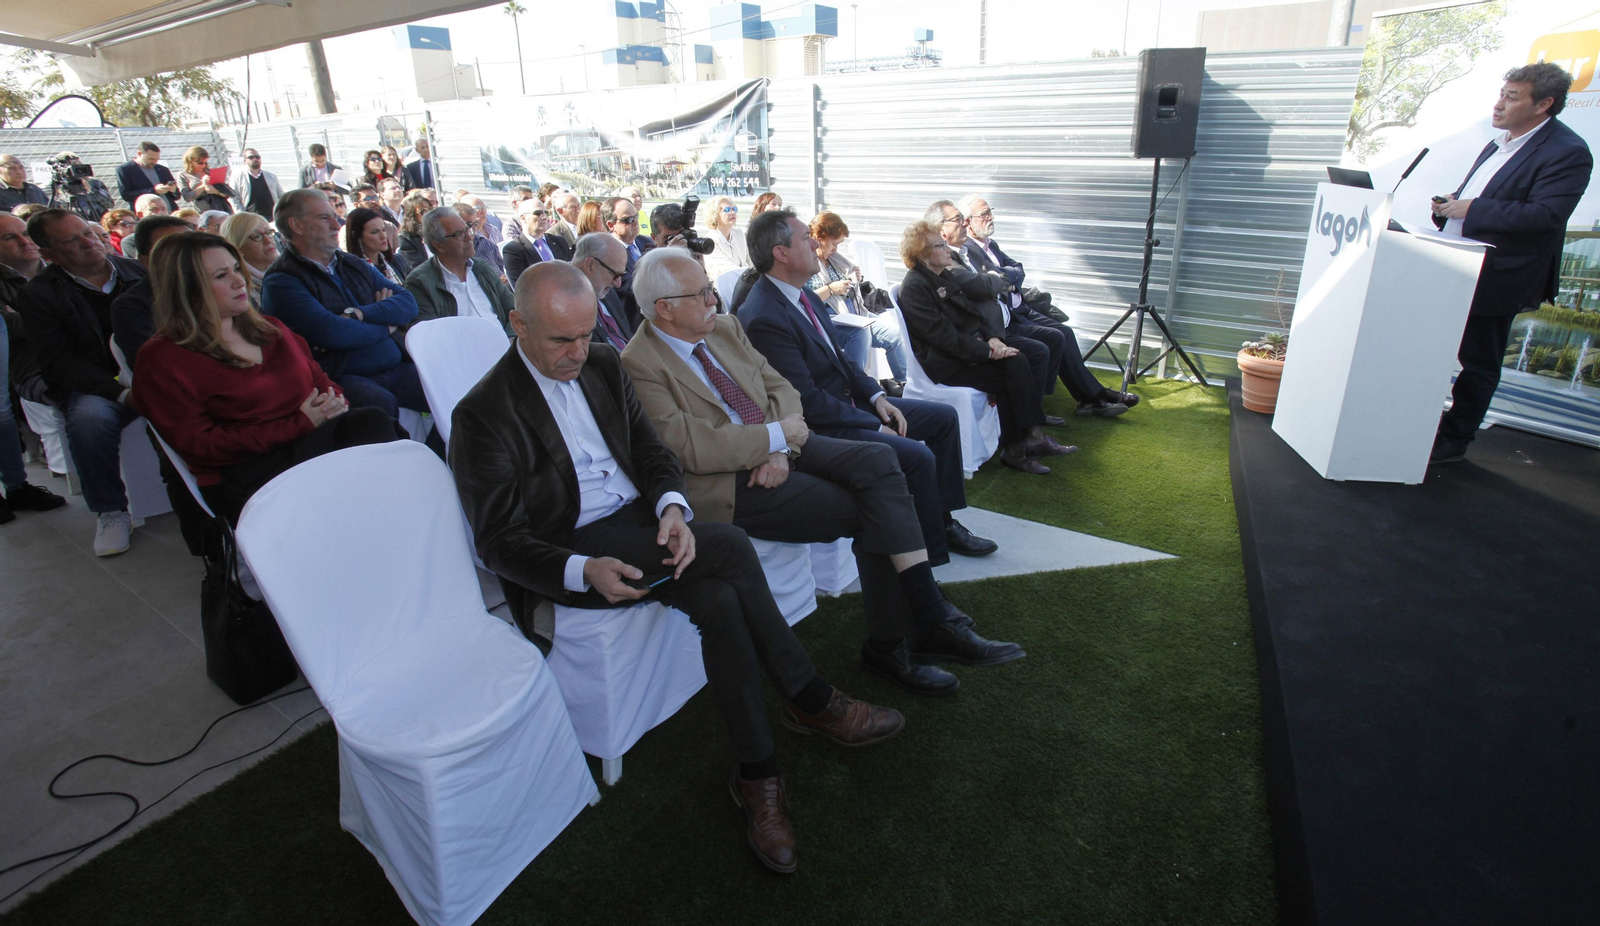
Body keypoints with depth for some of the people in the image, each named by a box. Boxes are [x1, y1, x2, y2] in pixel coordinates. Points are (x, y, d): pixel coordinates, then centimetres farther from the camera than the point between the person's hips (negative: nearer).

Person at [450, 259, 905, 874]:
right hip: (573, 548, -6)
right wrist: (586, 571, -31)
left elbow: (651, 448, 10)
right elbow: (501, 545, -13)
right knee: (729, 546, -25)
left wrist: (671, 508, -12)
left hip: (642, 520, 6)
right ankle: (810, 700, -10)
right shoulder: (484, 415, -11)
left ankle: (756, 773, -8)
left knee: (717, 600, -24)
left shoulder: (603, 365, 7)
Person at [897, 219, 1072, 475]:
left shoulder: (945, 275, 16)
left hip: (974, 342, 10)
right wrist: (988, 352, -22)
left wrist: (993, 338, -7)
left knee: (1037, 351, -4)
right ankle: (1015, 448, -15)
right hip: (946, 363, -10)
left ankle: (1029, 434, -9)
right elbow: (944, 335, -21)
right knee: (1015, 364, -23)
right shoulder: (914, 288, -13)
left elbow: (978, 307, 13)